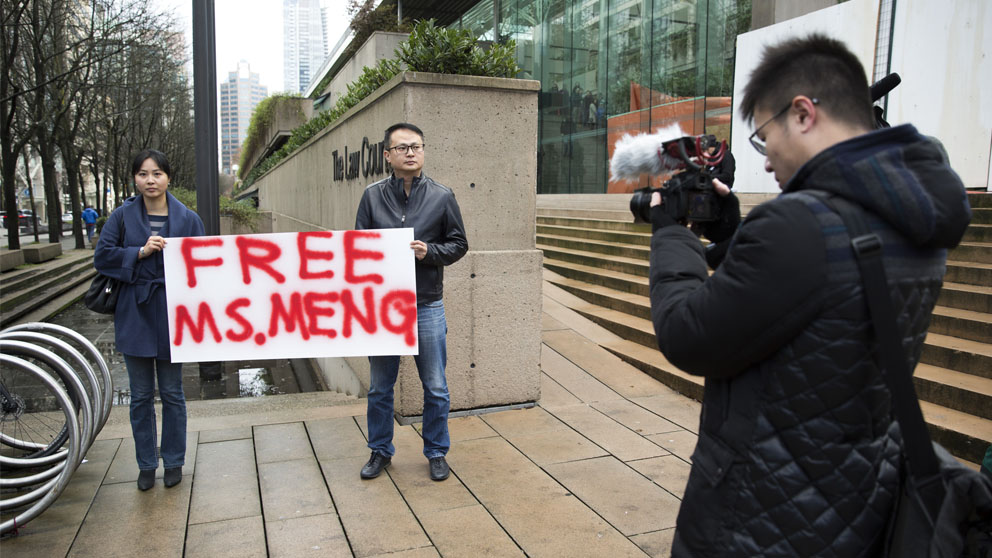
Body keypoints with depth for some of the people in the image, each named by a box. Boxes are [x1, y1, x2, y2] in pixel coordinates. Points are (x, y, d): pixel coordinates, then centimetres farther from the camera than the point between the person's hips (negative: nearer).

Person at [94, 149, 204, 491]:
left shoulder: (188, 219, -1)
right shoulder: (123, 216, 2)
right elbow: (102, 256, -1)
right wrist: (141, 252, -16)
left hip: (172, 316, -1)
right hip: (134, 316, 1)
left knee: (172, 393, 9)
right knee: (141, 395, 11)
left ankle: (174, 462, 24)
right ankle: (146, 464, 24)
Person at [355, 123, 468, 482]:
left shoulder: (442, 196, -1)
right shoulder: (373, 196, 2)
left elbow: (459, 244, 3)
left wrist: (429, 251, -14)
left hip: (427, 306, -1)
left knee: (435, 388, 8)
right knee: (380, 387, 13)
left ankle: (436, 452, 26)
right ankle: (380, 451, 31)